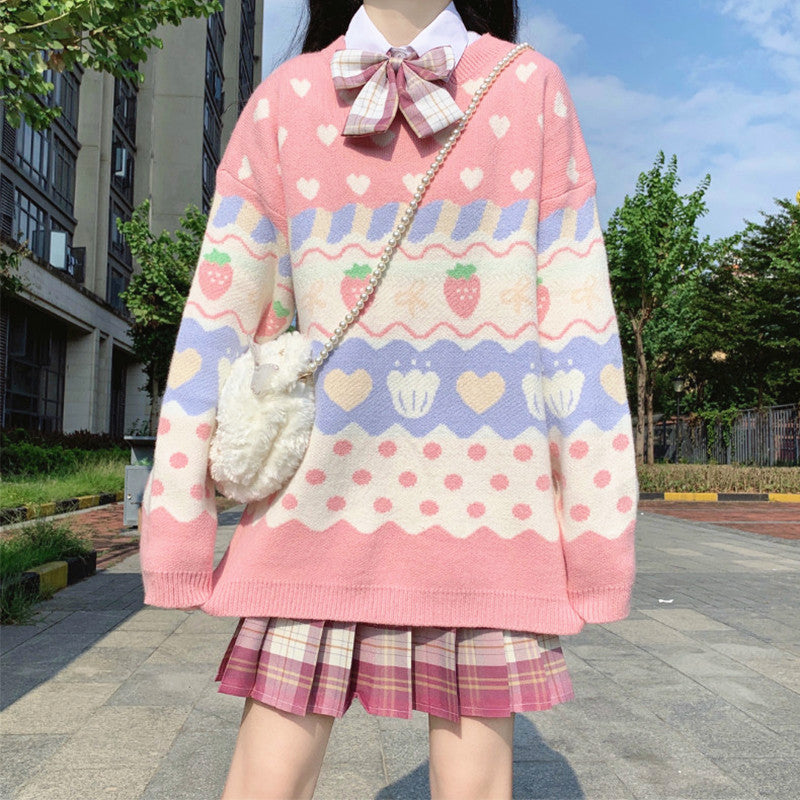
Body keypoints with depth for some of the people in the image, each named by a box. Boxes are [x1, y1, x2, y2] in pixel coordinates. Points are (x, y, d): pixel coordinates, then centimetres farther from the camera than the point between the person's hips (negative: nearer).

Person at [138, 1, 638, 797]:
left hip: (482, 495, 0)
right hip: (323, 488, 1)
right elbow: (219, 314, 4)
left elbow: (576, 322, 2)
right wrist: (177, 526, 1)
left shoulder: (530, 88, 6)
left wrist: (597, 533, 0)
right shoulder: (285, 99, 7)